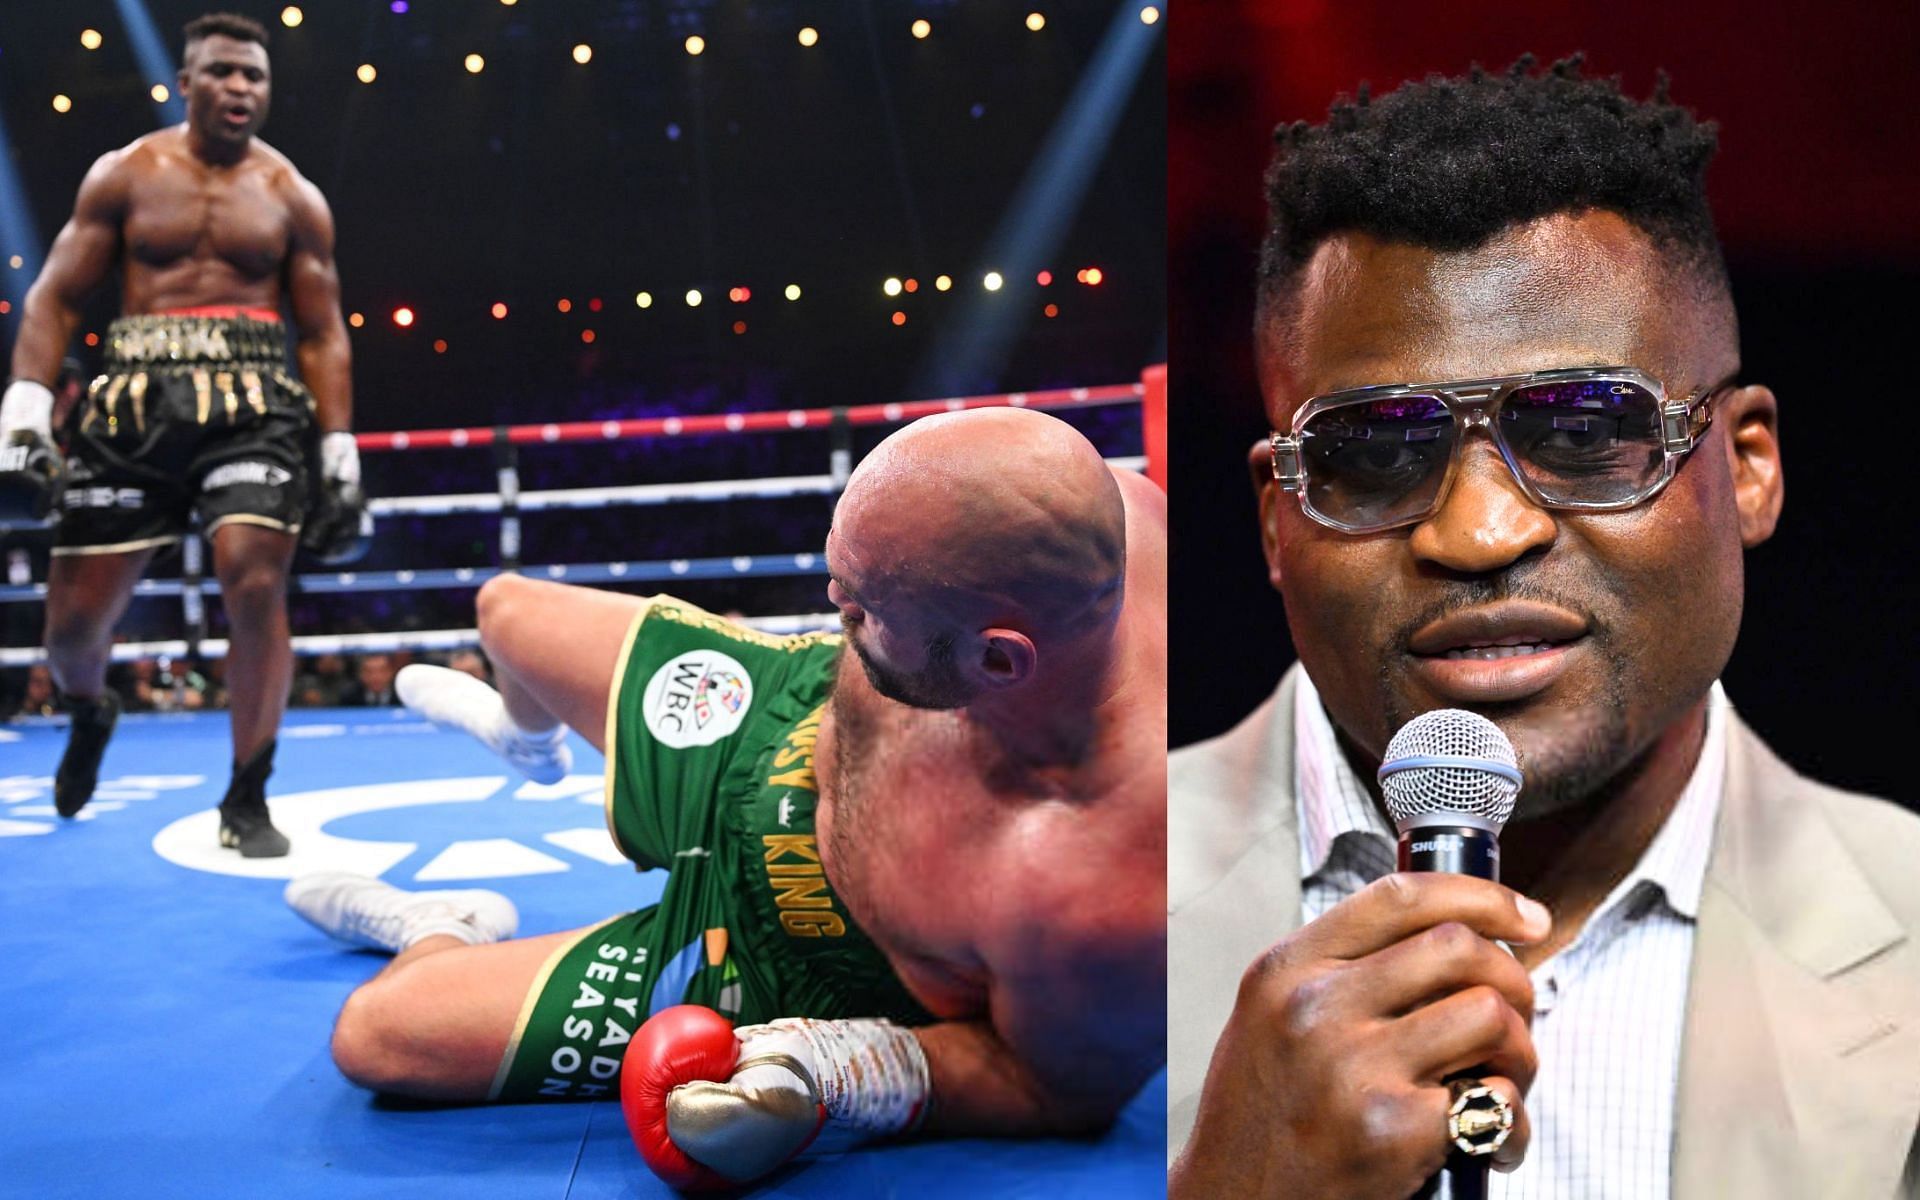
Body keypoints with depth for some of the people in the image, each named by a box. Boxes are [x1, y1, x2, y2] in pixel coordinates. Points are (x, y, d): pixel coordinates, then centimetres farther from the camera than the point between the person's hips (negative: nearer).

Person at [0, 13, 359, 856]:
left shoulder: (292, 198, 9)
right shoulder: (125, 176, 8)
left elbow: (323, 333, 9)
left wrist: (340, 454, 3)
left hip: (252, 399, -1)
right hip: (136, 400, 1)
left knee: (254, 583, -19)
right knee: (75, 616, 3)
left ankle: (247, 801, -4)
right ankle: (91, 709, 41)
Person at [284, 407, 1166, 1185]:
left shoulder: (1093, 902, -48)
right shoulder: (1104, 512, -32)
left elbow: (1061, 1094, -26)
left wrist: (835, 1068, -39)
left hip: (782, 956, -5)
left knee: (373, 1035, -6)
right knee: (506, 611, 26)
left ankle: (440, 933, 35)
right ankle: (528, 735, 67)